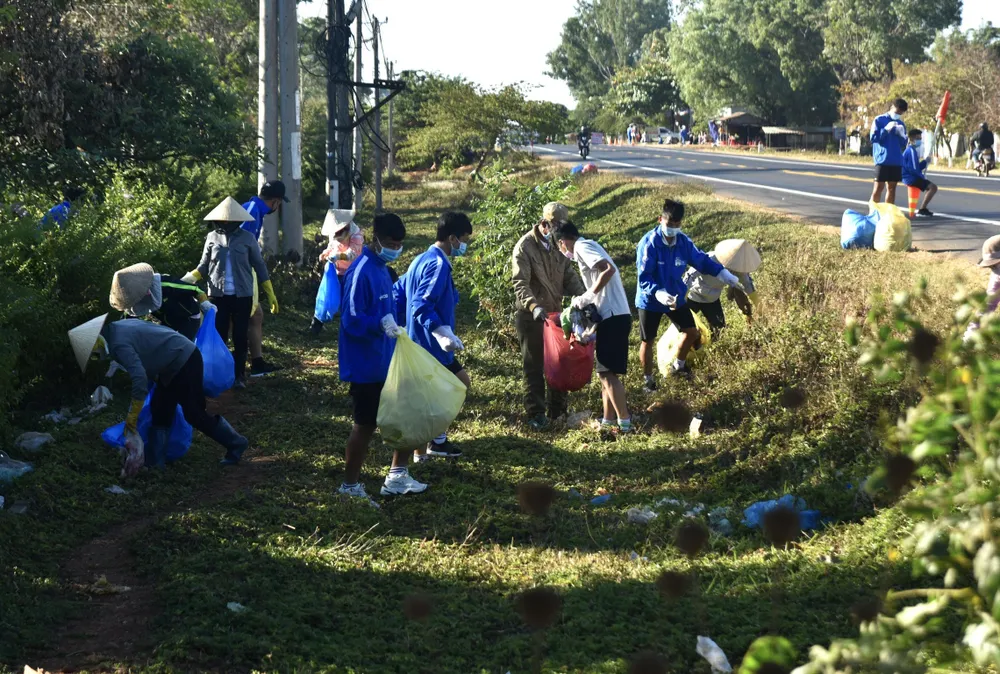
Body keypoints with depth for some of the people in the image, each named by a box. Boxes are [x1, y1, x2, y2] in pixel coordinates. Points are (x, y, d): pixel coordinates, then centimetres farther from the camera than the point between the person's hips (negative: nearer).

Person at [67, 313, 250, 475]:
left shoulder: (119, 345, -24)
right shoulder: (117, 328, 7)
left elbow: (139, 378, -32)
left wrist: (132, 416, -24)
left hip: (185, 362, -11)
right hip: (172, 366, 11)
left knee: (193, 413, -6)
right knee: (160, 411, 9)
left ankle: (236, 444, 9)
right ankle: (155, 462, 11)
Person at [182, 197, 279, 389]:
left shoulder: (247, 238, -1)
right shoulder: (212, 237, 3)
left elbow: (259, 266, 5)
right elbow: (204, 266, 9)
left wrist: (271, 294, 3)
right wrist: (190, 278, -10)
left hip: (242, 295, -1)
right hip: (218, 295, 1)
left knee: (240, 337, 3)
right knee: (218, 336, 3)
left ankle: (239, 376, 10)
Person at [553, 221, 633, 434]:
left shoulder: (582, 247, -8)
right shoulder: (588, 247, 21)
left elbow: (609, 269, -23)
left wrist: (588, 296, -20)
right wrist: (585, 300, 15)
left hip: (613, 316, -10)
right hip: (614, 315, 10)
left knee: (607, 372, -8)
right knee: (606, 371, 14)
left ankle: (624, 422, -9)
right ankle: (609, 420, 18)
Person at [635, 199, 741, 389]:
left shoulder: (684, 242, -8)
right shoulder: (649, 243, -25)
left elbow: (701, 260, 8)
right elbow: (644, 277, -28)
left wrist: (723, 273, -2)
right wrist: (659, 293, -45)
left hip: (676, 297, 5)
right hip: (650, 300, -5)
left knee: (691, 331, 12)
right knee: (648, 341, 5)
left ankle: (678, 366, 36)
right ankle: (649, 380, 24)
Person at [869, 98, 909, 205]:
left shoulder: (901, 124, 14)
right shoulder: (879, 120, 0)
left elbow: (903, 145, 13)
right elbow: (873, 138, -7)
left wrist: (902, 135, -7)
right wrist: (886, 130, -16)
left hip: (896, 161, 5)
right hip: (882, 160, -5)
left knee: (892, 188, 7)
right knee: (879, 187, -8)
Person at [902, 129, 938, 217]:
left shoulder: (910, 150, 16)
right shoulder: (912, 151, -16)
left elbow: (917, 167, 17)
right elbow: (913, 169, -21)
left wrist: (925, 162, 3)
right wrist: (921, 176, -7)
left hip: (910, 177, 10)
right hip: (910, 178, -10)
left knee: (930, 186, 24)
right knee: (933, 187, -16)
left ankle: (923, 209, 21)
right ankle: (921, 210, -16)